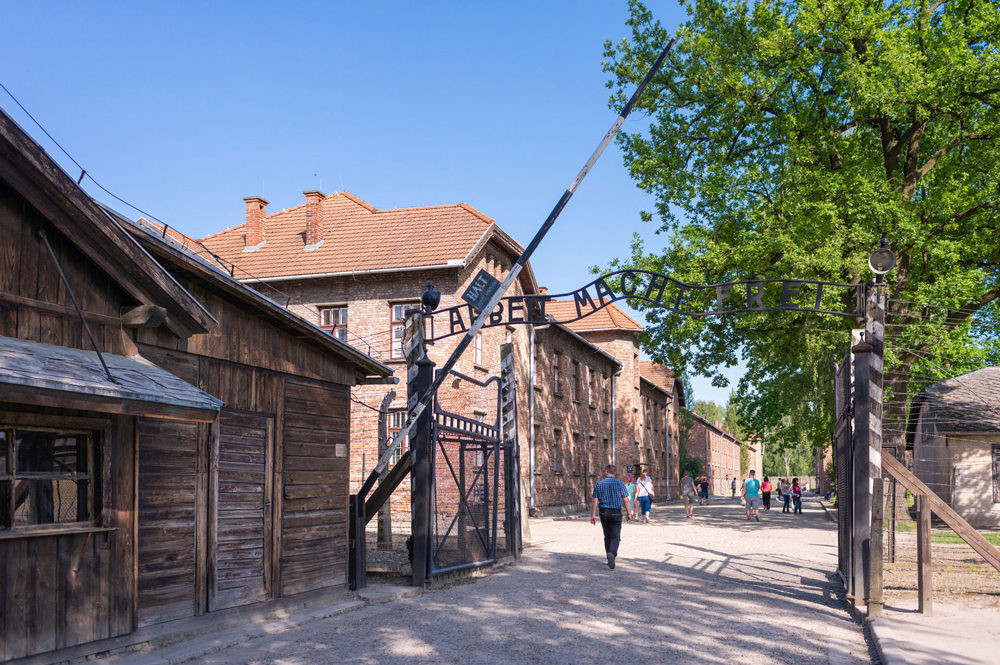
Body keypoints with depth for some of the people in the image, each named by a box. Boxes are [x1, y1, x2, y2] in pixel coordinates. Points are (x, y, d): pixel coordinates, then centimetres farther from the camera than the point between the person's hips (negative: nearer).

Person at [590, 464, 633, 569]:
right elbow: (626, 500, -4)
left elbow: (595, 501, -2)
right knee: (615, 537, -3)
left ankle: (611, 559, 18)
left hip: (603, 512, 3)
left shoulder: (598, 484, 2)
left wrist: (593, 515, -3)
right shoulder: (620, 484, -2)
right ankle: (611, 553, -29)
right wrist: (629, 513, 3)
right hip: (616, 513, -2)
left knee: (607, 536, 14)